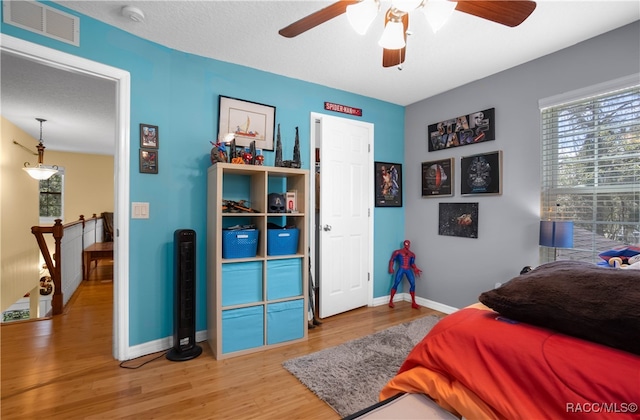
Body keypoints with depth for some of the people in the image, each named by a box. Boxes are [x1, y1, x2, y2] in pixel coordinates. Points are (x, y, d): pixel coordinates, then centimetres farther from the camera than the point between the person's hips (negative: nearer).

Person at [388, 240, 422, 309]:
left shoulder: (412, 254, 18)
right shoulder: (398, 252, 6)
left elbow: (412, 263, 21)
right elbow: (392, 260, 6)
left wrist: (415, 269, 3)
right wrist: (391, 268, -5)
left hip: (409, 270, 4)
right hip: (401, 269, -4)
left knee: (413, 284, -6)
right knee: (396, 284, -9)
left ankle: (413, 303, 5)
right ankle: (391, 301, 0)